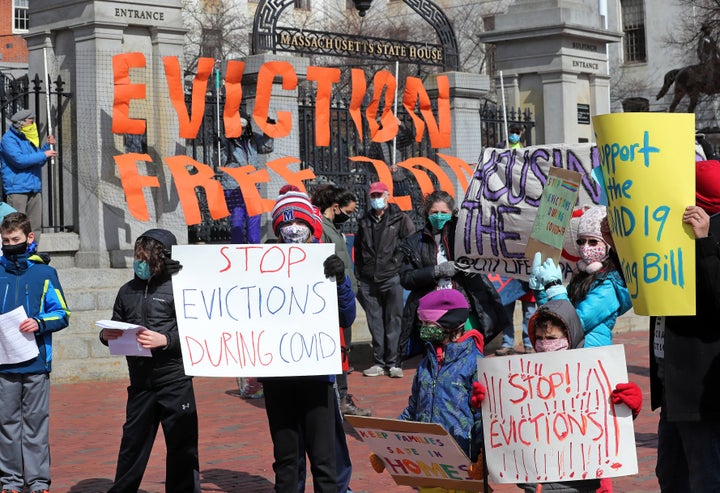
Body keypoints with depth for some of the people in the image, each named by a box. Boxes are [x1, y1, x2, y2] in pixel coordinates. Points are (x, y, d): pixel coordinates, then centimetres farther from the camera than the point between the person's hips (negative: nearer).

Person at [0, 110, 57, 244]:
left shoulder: (29, 139, 18)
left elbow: (38, 161, 27)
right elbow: (19, 160, -21)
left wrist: (48, 146, 12)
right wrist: (43, 155, -15)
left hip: (35, 188, 8)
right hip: (17, 189, -8)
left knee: (35, 226, 9)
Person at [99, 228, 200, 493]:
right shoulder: (128, 290, 11)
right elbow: (116, 327, 19)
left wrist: (165, 340, -22)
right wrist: (106, 335, -3)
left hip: (174, 381, -5)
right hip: (140, 382, 5)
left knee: (181, 446, 2)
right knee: (132, 442, 13)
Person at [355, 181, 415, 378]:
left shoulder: (400, 219, 3)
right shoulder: (364, 222, 15)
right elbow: (358, 251, 20)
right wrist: (358, 276, 13)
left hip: (392, 278, -4)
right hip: (368, 281, 4)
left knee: (393, 321, -2)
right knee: (375, 323, 5)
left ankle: (393, 363, 2)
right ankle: (379, 362, 10)